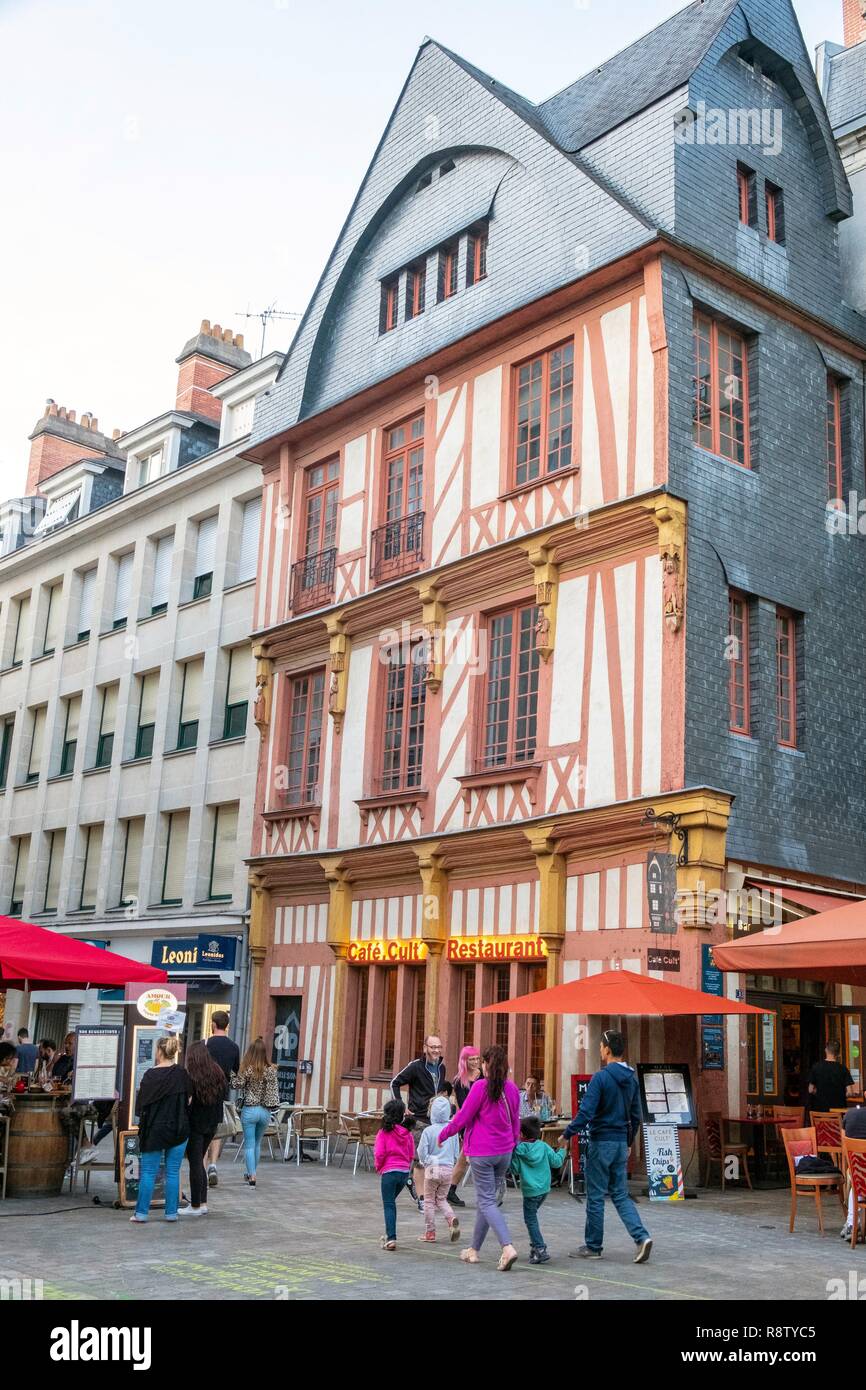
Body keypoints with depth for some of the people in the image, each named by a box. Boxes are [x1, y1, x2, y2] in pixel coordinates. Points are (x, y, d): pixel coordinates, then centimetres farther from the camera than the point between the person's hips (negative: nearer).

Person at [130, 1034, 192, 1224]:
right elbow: (189, 1100, 2)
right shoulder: (182, 1073, -4)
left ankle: (141, 1213, 7)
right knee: (173, 1172, 8)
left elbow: (141, 1104, -4)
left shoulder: (151, 1075, -10)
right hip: (178, 1130, 2)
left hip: (154, 1130, -2)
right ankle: (171, 1213, 10)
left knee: (148, 1172, 6)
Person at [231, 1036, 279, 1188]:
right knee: (257, 1143, 20)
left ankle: (252, 1177, -4)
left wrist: (233, 1071, -1)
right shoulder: (271, 1070, -3)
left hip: (249, 1110, -3)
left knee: (249, 1144, 3)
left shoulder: (247, 1069, -14)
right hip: (265, 1111, 3)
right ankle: (251, 1174, 31)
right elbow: (274, 1092, 4)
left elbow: (237, 1085, -7)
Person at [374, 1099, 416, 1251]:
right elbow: (412, 1155, 6)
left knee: (389, 1205, -1)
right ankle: (389, 1234, 25)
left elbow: (380, 1154, -12)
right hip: (405, 1171, 5)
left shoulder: (384, 1133, -9)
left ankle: (391, 1239, -11)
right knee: (391, 1202, 22)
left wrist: (378, 1167, 6)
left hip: (389, 1171, -5)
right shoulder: (407, 1133, 3)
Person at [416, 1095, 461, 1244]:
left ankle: (430, 1232, 14)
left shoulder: (428, 1131, -11)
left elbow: (422, 1152, -9)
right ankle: (451, 1218, -9)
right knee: (442, 1199, 18)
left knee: (429, 1201, 11)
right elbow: (457, 1154, 6)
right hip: (448, 1169, 3)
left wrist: (426, 1162, 11)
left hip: (432, 1169, -3)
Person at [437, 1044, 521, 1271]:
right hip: (504, 1152, 6)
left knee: (487, 1201, -2)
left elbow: (462, 1117, -10)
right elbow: (515, 1122, 11)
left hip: (482, 1153, -6)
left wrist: (443, 1135, 4)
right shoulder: (512, 1089, 3)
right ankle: (474, 1250, 24)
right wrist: (513, 1146, 23)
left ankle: (507, 1247, -20)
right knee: (487, 1199, 16)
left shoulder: (480, 1087, -14)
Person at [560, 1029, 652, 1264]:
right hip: (621, 1143, 7)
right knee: (620, 1195, 12)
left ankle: (593, 1247, 12)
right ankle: (641, 1237, -5)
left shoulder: (601, 1077, -16)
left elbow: (585, 1112, -20)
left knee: (596, 1196, 4)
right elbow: (636, 1116, 14)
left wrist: (567, 1135, -10)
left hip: (601, 1142, -7)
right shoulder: (632, 1079, 7)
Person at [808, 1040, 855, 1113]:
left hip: (820, 1107, 1)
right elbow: (849, 1092, -10)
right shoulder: (843, 1069, -7)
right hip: (838, 1107, -1)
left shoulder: (816, 1067, -3)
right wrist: (840, 1096, 10)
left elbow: (811, 1090, 2)